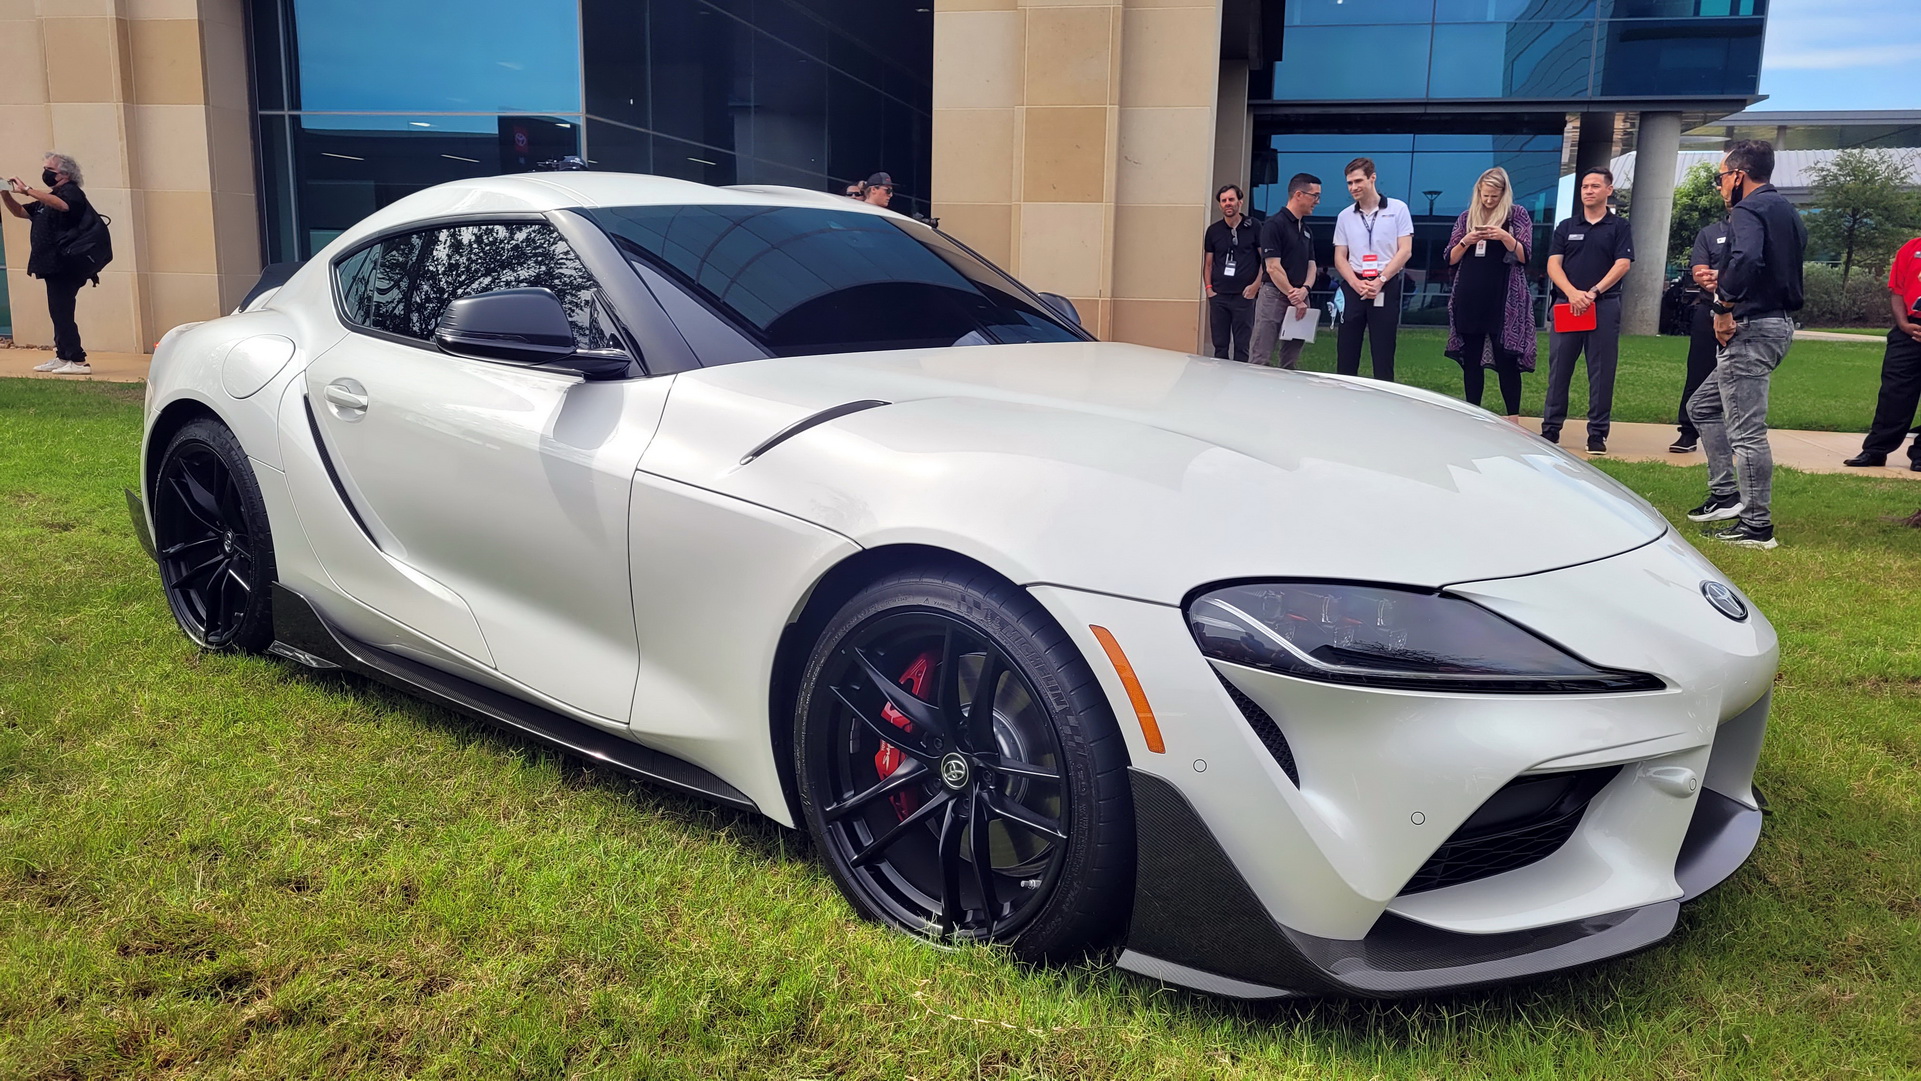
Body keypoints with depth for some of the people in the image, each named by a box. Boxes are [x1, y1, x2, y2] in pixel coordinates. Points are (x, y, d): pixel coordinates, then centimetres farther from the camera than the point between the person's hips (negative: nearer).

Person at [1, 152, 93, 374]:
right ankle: (62, 357, 16)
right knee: (58, 313, 12)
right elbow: (19, 211, 25)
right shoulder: (49, 197, 23)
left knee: (62, 313, -14)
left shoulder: (72, 192, -7)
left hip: (65, 265, -10)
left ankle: (78, 361, -16)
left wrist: (28, 190, -34)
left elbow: (62, 205, -31)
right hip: (53, 266, 10)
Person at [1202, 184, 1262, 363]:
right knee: (1220, 346, 6)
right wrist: (1208, 288, 1)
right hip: (1218, 296, 3)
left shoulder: (1253, 228, 2)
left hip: (1243, 296, -3)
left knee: (1242, 346, 0)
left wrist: (1256, 285, -8)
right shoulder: (1213, 231, 9)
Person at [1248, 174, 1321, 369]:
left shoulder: (1306, 229, 17)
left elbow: (1311, 265, 14)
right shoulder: (1274, 224, -7)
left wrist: (1304, 290, -7)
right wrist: (1293, 296, -13)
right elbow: (1273, 267, -13)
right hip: (1274, 295, -7)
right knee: (1262, 360, -8)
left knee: (1291, 361, 8)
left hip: (1300, 299, 8)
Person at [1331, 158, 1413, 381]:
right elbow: (1340, 257, 8)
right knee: (1346, 352, 1)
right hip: (1353, 287, 3)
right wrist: (1356, 284, -9)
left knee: (1383, 353, -2)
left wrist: (1380, 281, -13)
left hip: (1386, 288, -3)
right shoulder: (1345, 216, 11)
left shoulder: (1397, 209, 2)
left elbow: (1405, 251, -2)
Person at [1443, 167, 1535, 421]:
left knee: (1505, 359, -5)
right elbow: (1450, 259, 10)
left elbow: (1524, 256, -2)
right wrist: (1465, 242, -9)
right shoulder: (1466, 217, 11)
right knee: (1470, 359, 4)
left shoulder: (1518, 215, 4)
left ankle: (1513, 419, -2)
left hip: (1505, 300, -3)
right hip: (1469, 298, 3)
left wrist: (1505, 237, -18)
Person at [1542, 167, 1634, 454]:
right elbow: (1553, 264, 3)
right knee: (1559, 368, 3)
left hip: (1605, 305, -2)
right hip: (1567, 304, 2)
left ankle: (1597, 434, 3)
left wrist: (1593, 293, -16)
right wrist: (1572, 293, -14)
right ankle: (1550, 429, 9)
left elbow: (1622, 264, -4)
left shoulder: (1619, 227, 7)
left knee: (1602, 372, -1)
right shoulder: (1566, 227, 13)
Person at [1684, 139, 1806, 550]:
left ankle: (1756, 526, -3)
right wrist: (1726, 283, 14)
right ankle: (1726, 496, 21)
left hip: (1751, 328, -11)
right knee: (1703, 406, 22)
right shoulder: (1787, 211, 19)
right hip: (1779, 322, 11)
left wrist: (1724, 307, -22)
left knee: (1746, 430, -7)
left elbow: (1747, 258, -32)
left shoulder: (1747, 210, -12)